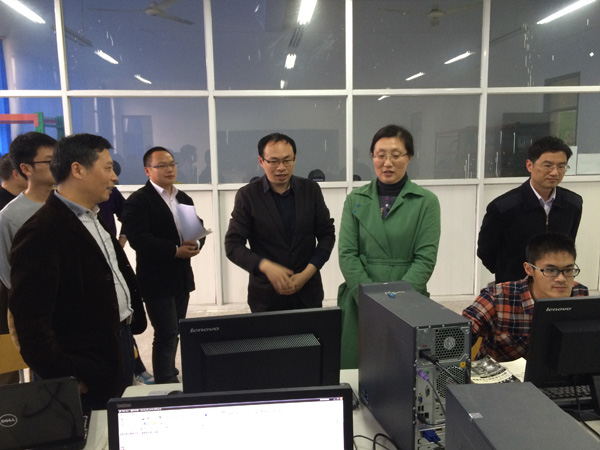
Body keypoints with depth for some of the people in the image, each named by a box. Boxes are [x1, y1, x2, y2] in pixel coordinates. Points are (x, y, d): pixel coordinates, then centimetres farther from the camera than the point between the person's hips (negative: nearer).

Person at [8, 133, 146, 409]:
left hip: (121, 343, 9)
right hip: (89, 370, -8)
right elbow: (31, 322, -22)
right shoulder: (41, 233, -21)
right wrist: (64, 381, -20)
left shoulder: (94, 218, 9)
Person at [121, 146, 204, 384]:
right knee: (166, 335, -4)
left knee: (174, 333, 17)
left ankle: (169, 377, 32)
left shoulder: (184, 199, 13)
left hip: (182, 277, 7)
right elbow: (138, 239, -20)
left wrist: (196, 244, -11)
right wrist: (175, 251, -22)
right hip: (157, 279, -7)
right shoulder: (138, 200, -10)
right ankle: (165, 385, 8)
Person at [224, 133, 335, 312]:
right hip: (266, 295, -2)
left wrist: (307, 273, -9)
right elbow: (233, 245, -6)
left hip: (308, 292, 2)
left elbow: (327, 234, 3)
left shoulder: (311, 190, 0)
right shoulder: (247, 195, -6)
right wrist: (265, 266, -21)